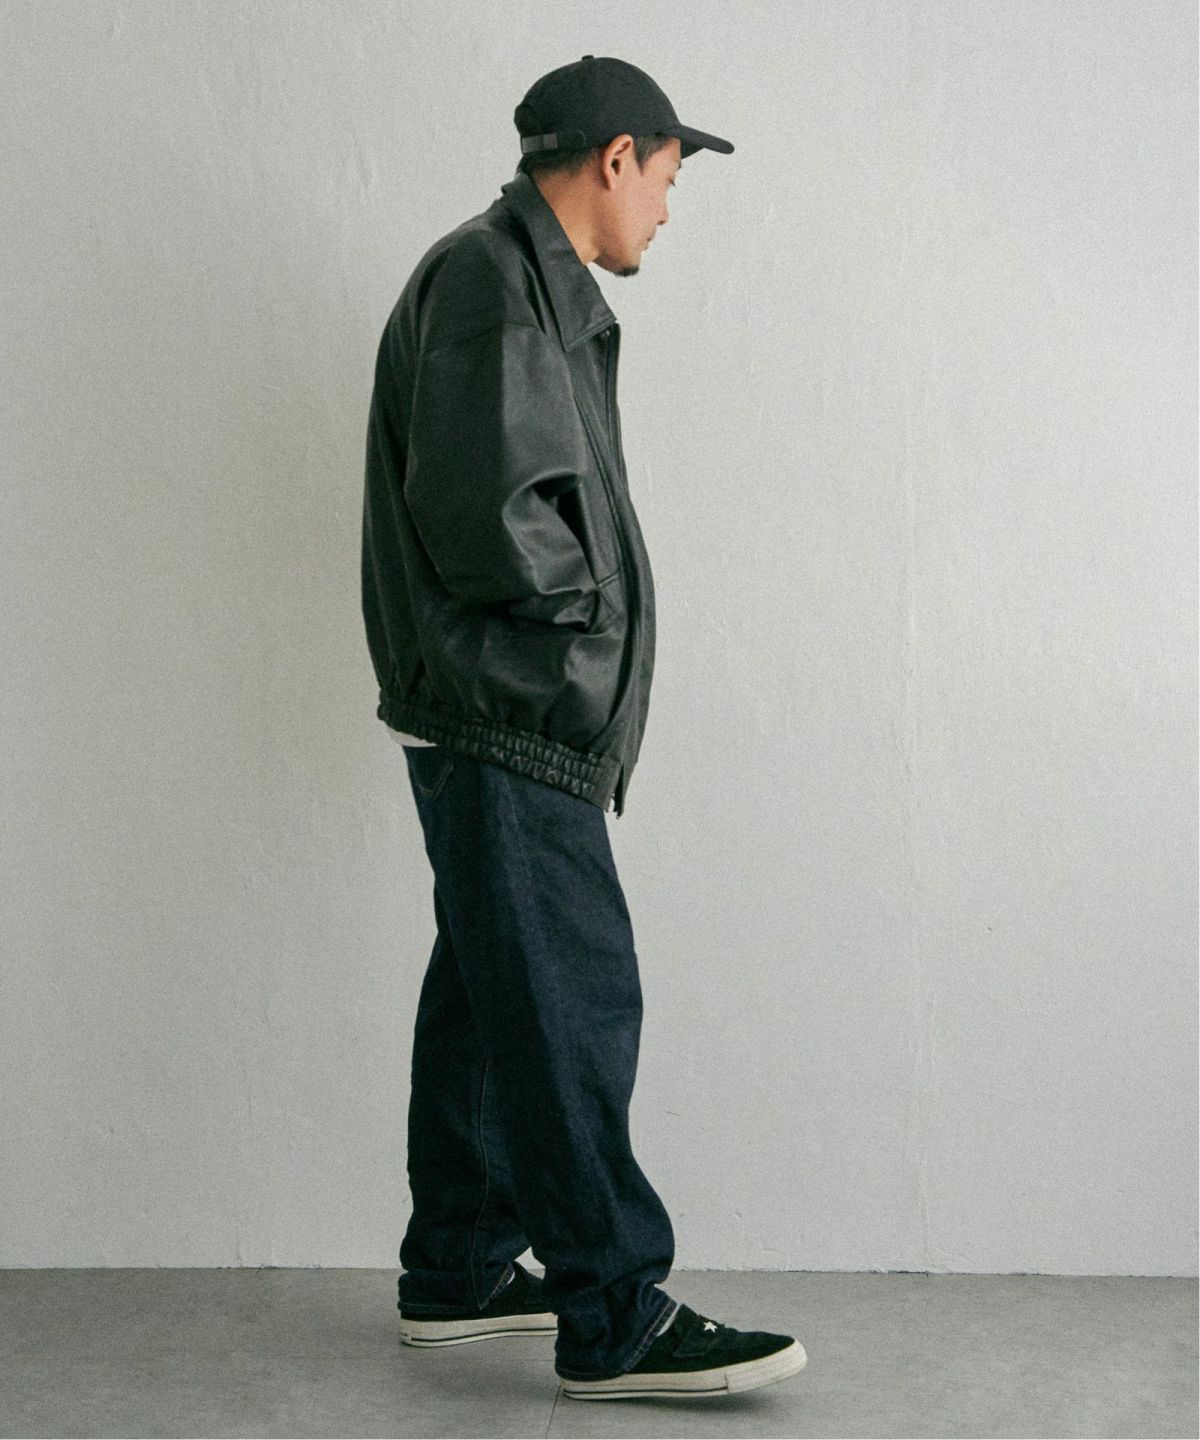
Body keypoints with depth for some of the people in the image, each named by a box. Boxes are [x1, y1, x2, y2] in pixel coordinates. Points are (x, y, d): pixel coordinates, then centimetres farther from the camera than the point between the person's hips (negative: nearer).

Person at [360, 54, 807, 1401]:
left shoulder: (526, 283, 21)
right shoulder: (491, 279, -13)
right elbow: (483, 513, -23)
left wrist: (585, 595, 7)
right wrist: (590, 595, -9)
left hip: (508, 720, 11)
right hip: (505, 717, -11)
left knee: (489, 996, 14)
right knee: (573, 1000, -8)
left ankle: (456, 1274, 24)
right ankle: (614, 1317, -2)